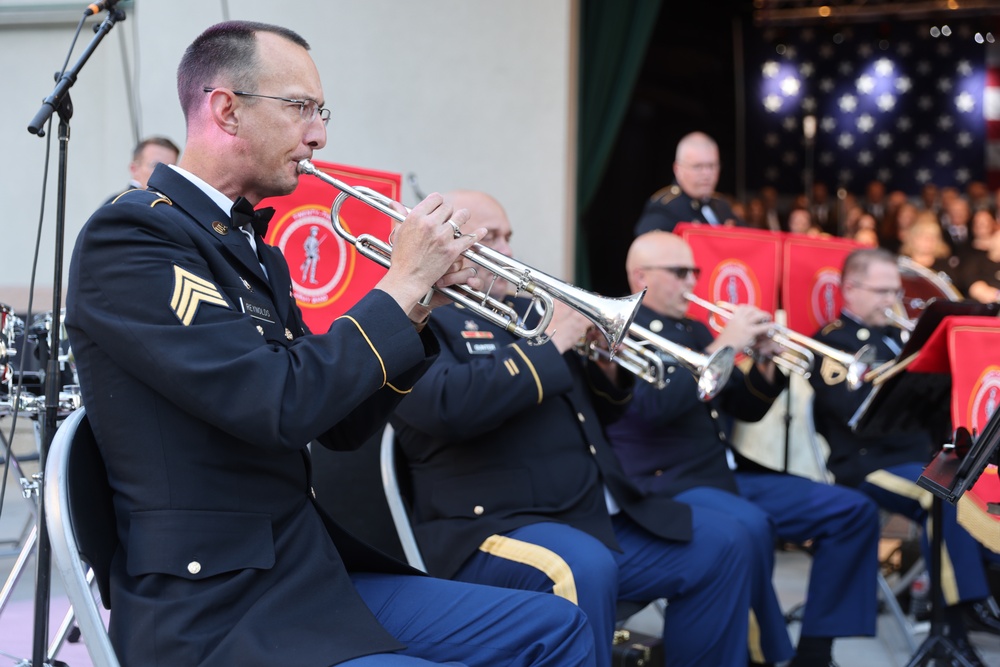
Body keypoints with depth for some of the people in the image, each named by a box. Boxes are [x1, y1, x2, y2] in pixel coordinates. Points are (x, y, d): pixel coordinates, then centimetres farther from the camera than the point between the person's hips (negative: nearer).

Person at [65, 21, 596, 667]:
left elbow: (341, 425, 16)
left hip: (314, 576, 9)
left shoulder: (256, 251, 14)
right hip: (217, 613, -9)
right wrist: (403, 284, -12)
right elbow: (278, 403, -24)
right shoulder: (129, 235, -13)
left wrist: (419, 304, 2)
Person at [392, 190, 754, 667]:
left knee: (718, 542, 8)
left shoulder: (521, 310, 21)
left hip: (599, 519, 9)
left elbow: (596, 411, 27)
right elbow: (451, 405, -26)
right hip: (495, 529, -9)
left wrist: (609, 365, 3)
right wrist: (551, 344, -16)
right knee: (582, 568, -37)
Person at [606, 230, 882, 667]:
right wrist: (724, 346, -20)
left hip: (729, 475, 9)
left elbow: (747, 408, 19)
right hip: (667, 484, -9)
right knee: (749, 525, -39)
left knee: (854, 511, 2)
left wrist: (765, 362, -1)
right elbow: (655, 404, -24)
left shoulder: (694, 331, 19)